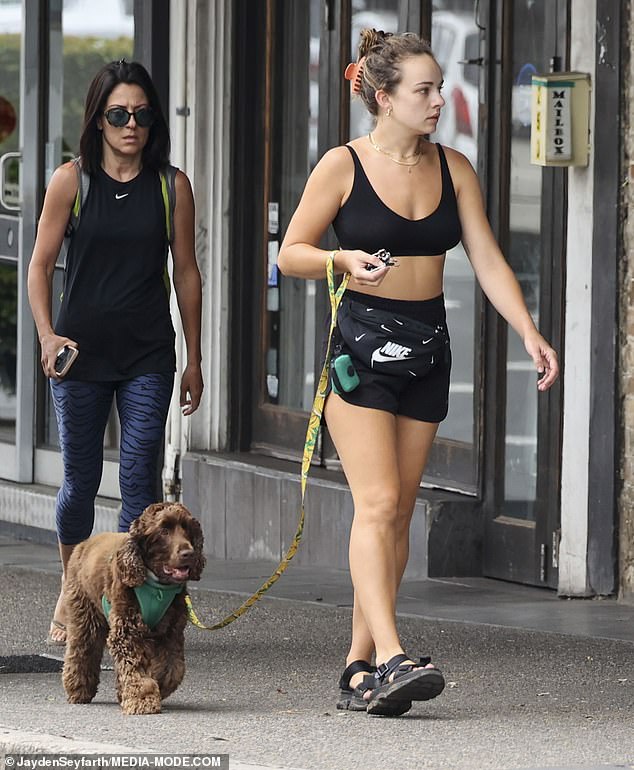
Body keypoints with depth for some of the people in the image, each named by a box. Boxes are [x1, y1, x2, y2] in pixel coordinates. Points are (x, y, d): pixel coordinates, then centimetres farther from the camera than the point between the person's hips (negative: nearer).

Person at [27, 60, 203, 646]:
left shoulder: (172, 186, 3)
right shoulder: (72, 181, 0)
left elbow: (186, 273, 9)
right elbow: (40, 265, 3)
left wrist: (194, 360, 10)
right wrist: (47, 335, -11)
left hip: (148, 356, 0)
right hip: (81, 353, 0)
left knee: (140, 479, -7)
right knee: (81, 480, 7)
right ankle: (71, 595, 26)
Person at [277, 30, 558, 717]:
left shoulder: (452, 168, 7)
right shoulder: (344, 165, -5)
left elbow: (486, 258, 5)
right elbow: (291, 253, -1)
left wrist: (528, 332, -7)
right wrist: (346, 260, -20)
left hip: (427, 347, 5)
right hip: (361, 341, -5)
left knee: (398, 511, 4)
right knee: (377, 502, -15)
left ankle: (359, 666, 9)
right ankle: (391, 657, -23)